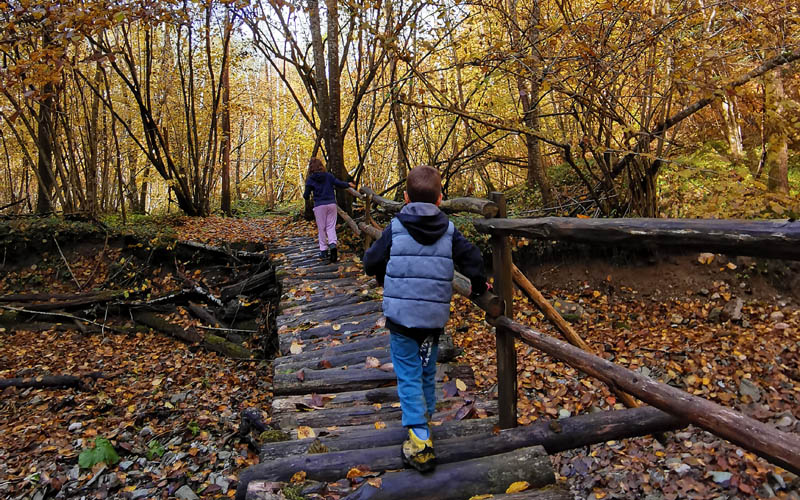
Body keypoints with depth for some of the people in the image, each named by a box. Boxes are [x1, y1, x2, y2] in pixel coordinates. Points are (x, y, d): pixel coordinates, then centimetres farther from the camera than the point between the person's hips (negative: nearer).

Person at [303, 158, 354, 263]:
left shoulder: (310, 179, -2)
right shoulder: (328, 176, 3)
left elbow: (306, 196, -1)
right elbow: (339, 183, 0)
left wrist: (305, 195, 23)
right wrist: (348, 184, 19)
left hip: (319, 206, -2)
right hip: (331, 204, 2)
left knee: (321, 228, 7)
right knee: (331, 226, 7)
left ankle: (323, 251, 9)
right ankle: (333, 244, -18)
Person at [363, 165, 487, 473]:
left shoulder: (395, 228, -4)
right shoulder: (449, 231, 0)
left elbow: (371, 263, 2)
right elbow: (473, 260, -2)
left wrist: (386, 281, 23)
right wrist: (478, 287, 18)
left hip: (401, 315, -3)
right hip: (435, 317, 3)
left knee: (409, 376, 2)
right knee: (428, 372, 21)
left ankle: (419, 440, -4)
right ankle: (424, 421, 38)